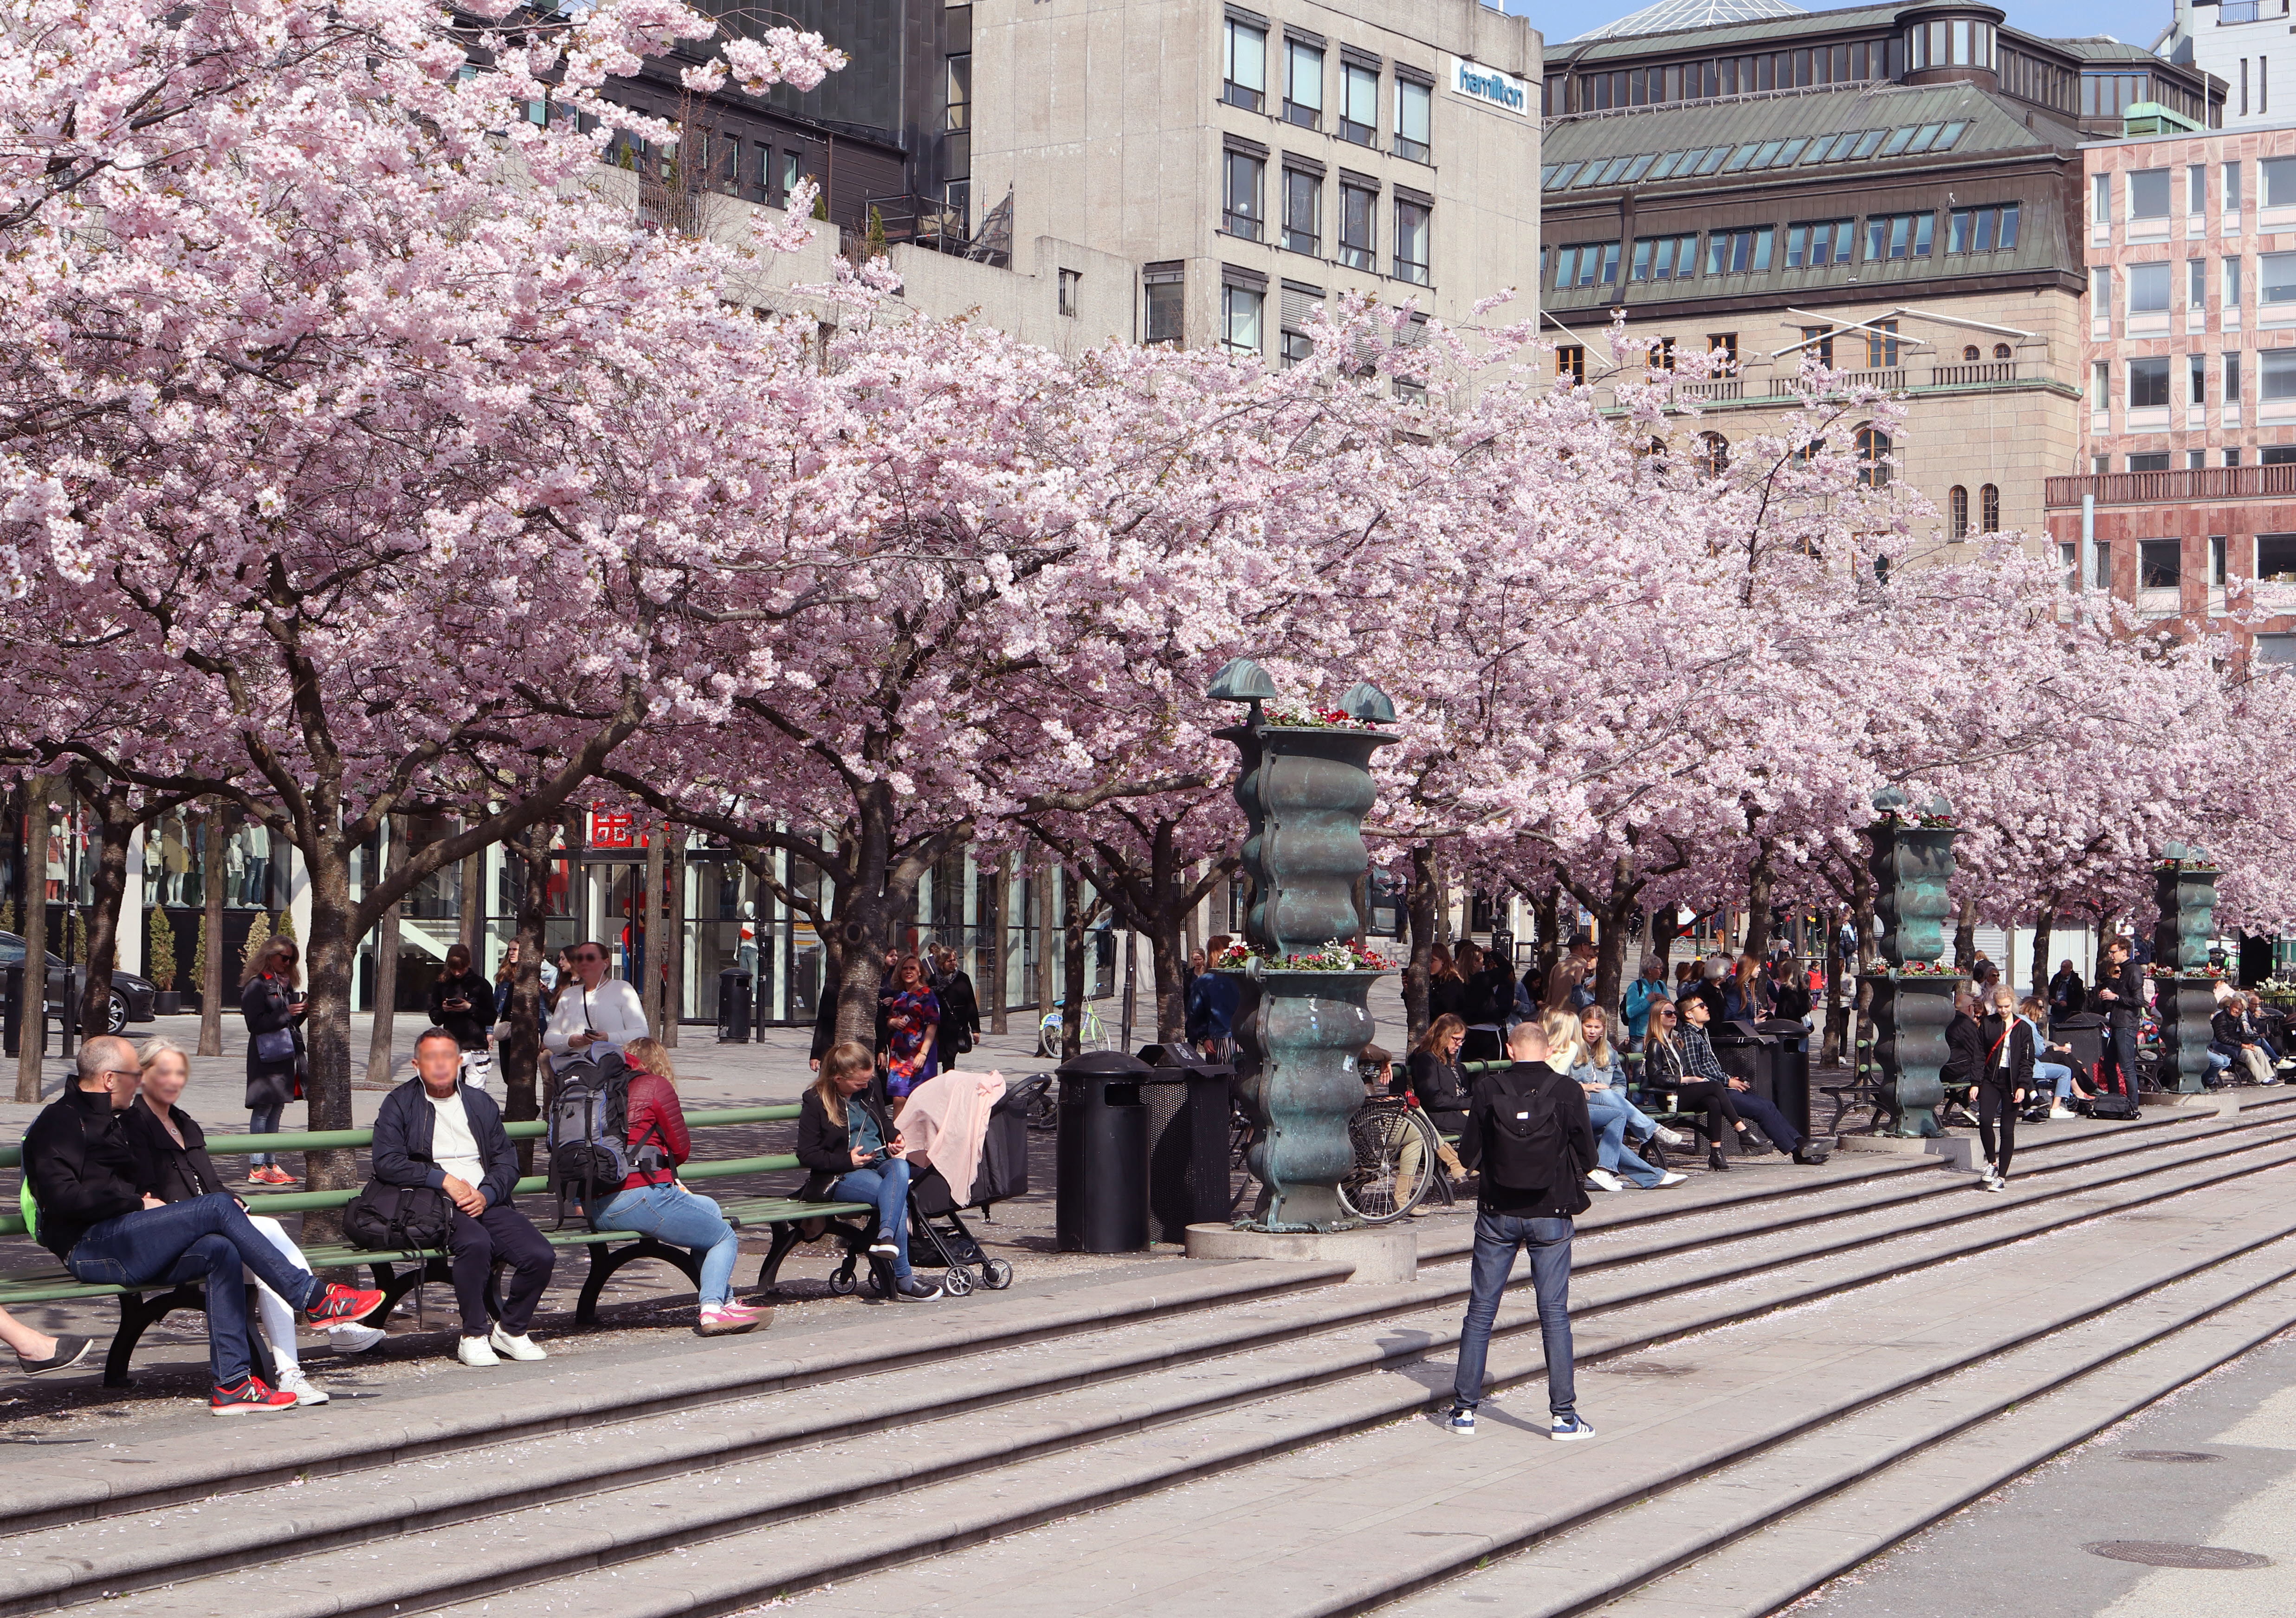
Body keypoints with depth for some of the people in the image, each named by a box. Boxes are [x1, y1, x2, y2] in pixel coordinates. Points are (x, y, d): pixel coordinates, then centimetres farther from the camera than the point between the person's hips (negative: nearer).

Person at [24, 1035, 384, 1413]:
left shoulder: (113, 1120, 27)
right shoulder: (60, 1122, -3)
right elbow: (61, 1197, -17)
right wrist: (137, 1203, -11)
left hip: (125, 1249, 9)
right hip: (90, 1248, -9)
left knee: (221, 1249, -17)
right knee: (219, 1207, -21)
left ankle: (231, 1383, -22)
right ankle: (315, 1298, -17)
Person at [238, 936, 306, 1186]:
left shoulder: (287, 984, 20)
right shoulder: (257, 986, -7)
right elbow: (255, 1023, -15)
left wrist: (303, 1011, 3)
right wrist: (287, 1013, -19)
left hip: (287, 1054, 8)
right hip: (267, 1055, -8)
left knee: (277, 1109, 9)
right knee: (263, 1109, -7)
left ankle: (270, 1164, 13)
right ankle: (257, 1168, -7)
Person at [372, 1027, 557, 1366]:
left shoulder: (481, 1103, 21)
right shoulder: (400, 1104, 8)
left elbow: (507, 1160, 15)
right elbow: (386, 1163, -5)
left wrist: (486, 1194, -6)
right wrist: (444, 1179, -14)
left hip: (486, 1202, 4)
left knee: (541, 1257, -20)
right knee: (477, 1242, -37)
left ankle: (511, 1331, 5)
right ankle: (474, 1337, -21)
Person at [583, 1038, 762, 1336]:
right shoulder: (656, 1085, -1)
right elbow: (682, 1149, 5)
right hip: (640, 1197, -7)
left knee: (709, 1208, 28)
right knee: (726, 1238, 12)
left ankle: (724, 1300, 29)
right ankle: (712, 1310, -7)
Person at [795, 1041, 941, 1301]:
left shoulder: (867, 1094, 18)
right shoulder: (815, 1103, -1)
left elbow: (884, 1122, 34)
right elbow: (807, 1155, -5)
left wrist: (895, 1137, 10)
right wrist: (848, 1161, -14)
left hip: (880, 1164, 6)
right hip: (841, 1178, -6)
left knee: (900, 1167, -35)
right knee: (896, 1196, -34)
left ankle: (886, 1234, -52)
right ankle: (903, 1281, -37)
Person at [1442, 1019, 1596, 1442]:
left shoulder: (1488, 1090, -6)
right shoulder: (1568, 1092, -7)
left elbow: (1468, 1155, -2)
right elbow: (1586, 1155, -1)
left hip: (1498, 1213, 1)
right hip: (1550, 1214, 0)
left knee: (1480, 1311, 9)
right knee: (1554, 1313, 4)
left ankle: (1464, 1410, 11)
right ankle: (1563, 1415, 4)